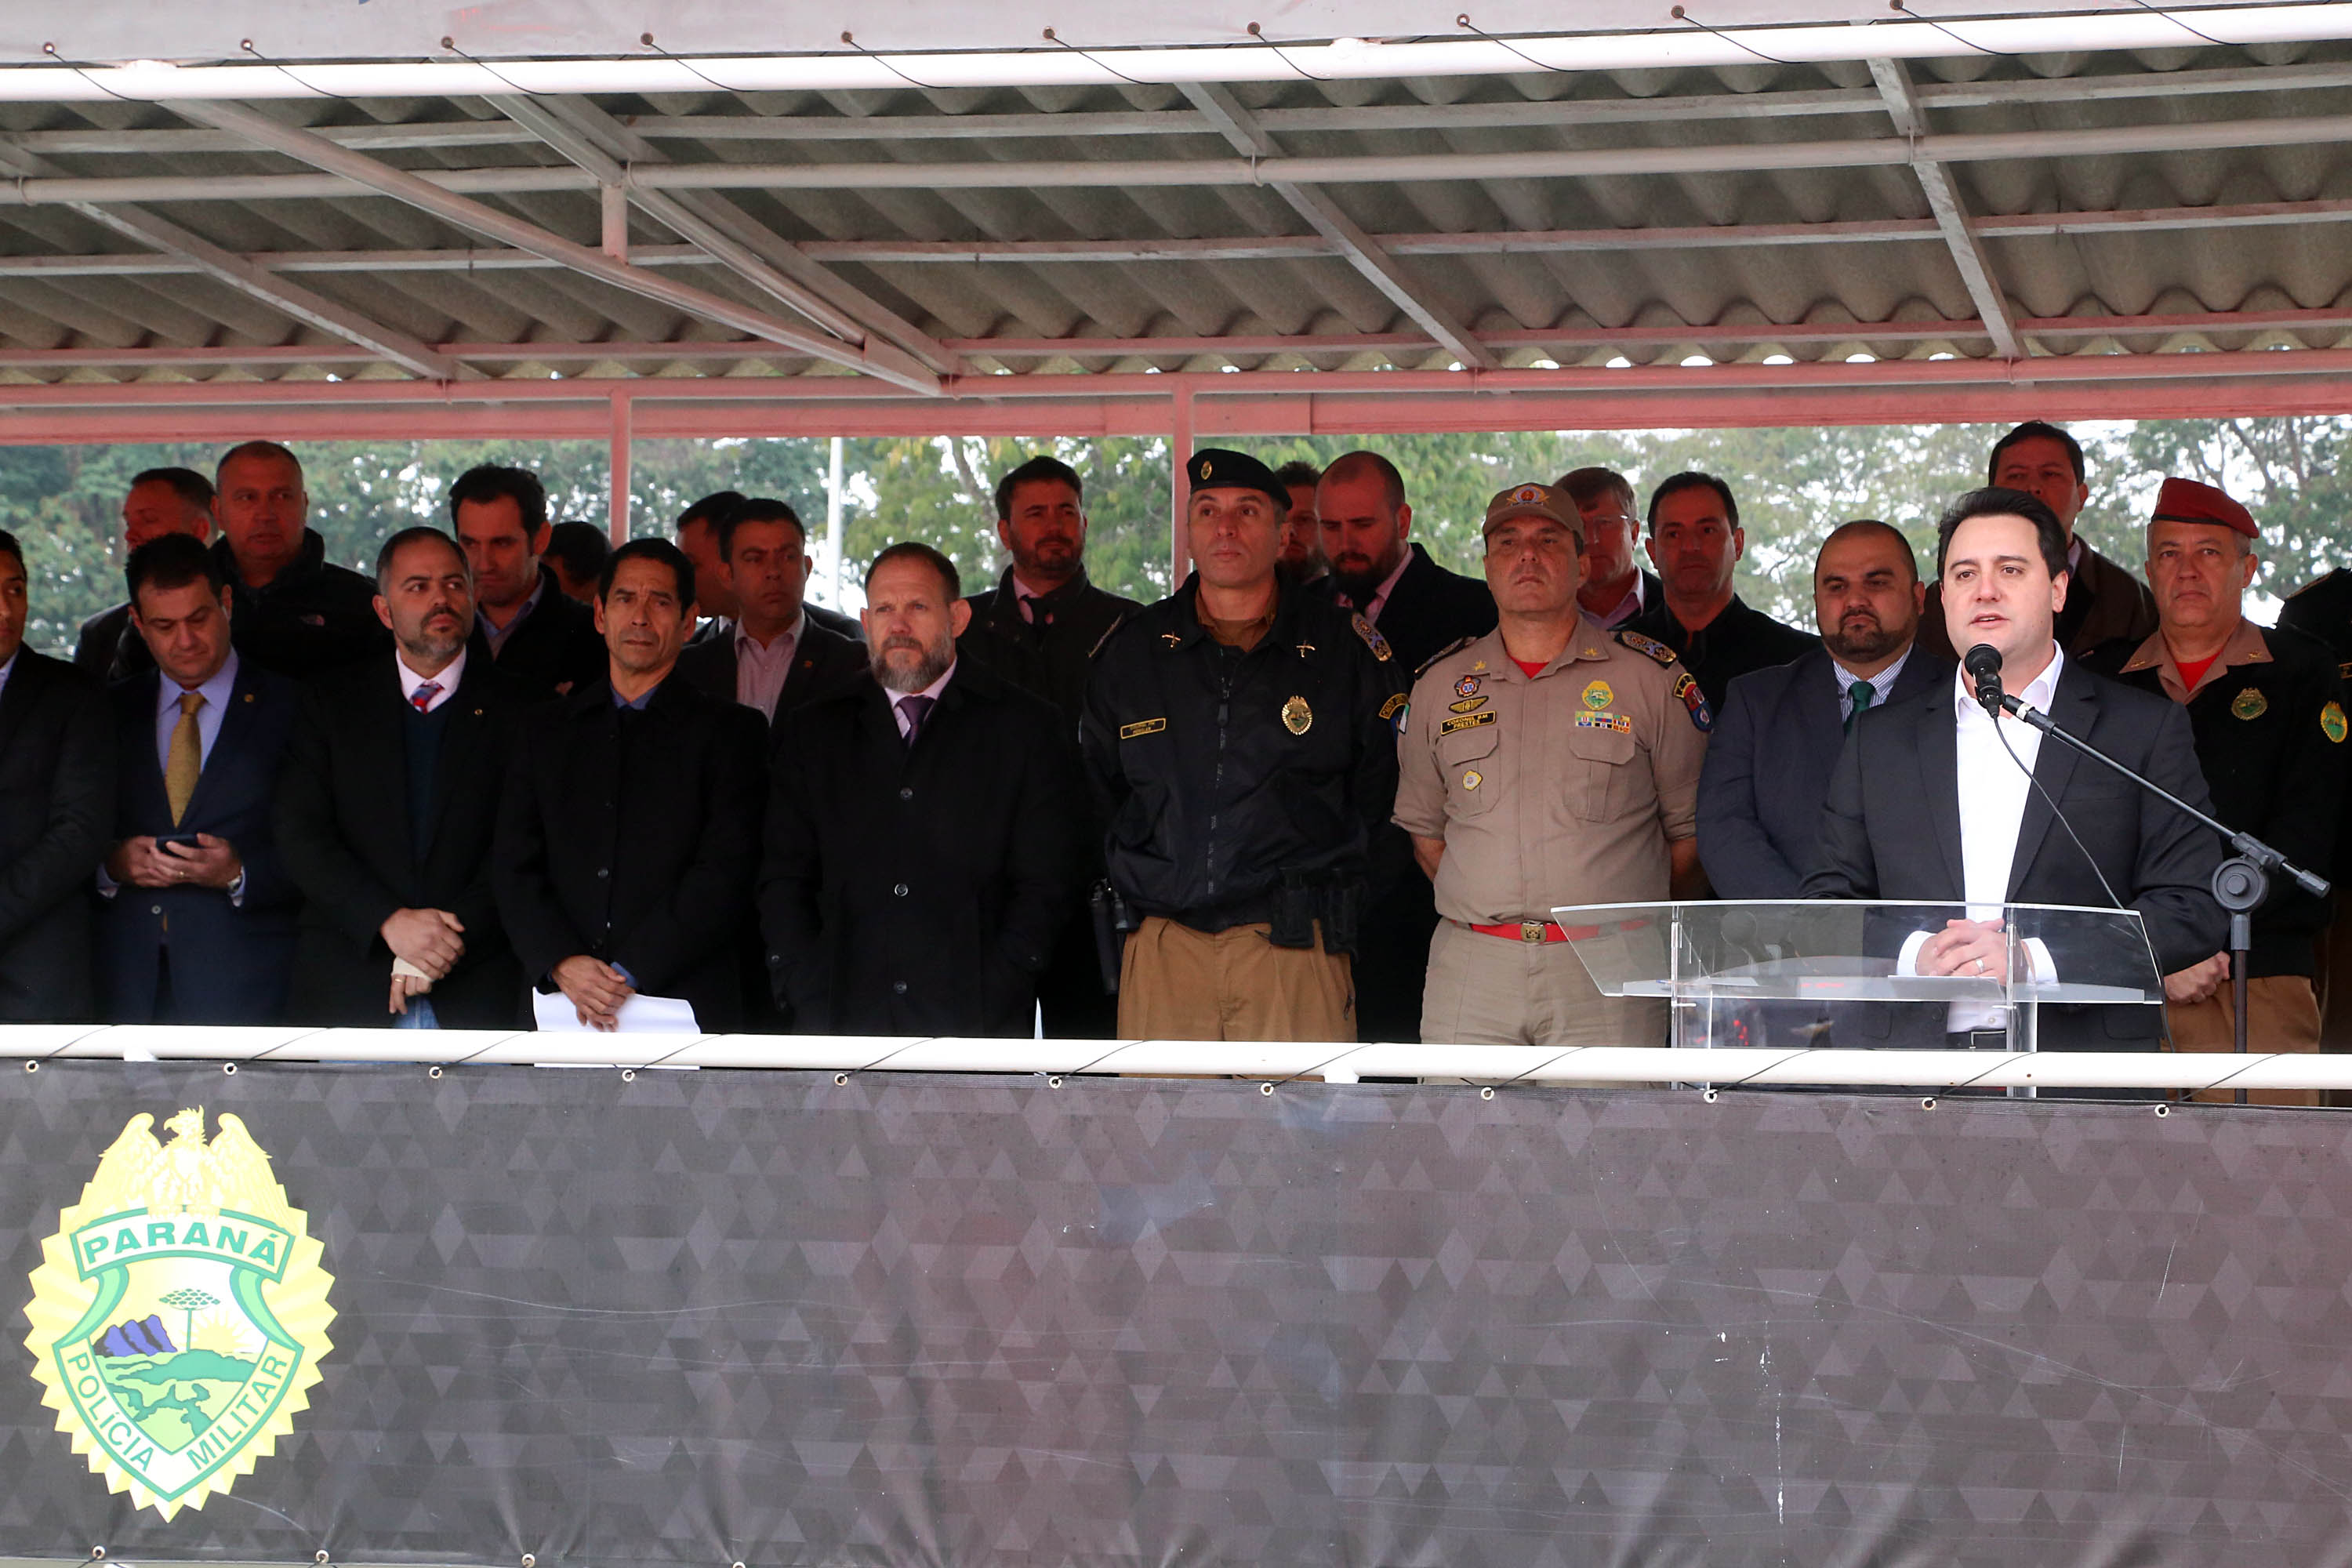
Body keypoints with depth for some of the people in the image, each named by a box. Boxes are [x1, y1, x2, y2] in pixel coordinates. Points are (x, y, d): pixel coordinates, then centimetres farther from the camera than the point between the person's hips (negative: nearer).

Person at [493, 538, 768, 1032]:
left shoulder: (730, 731, 8)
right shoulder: (544, 729, 18)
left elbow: (724, 874, -3)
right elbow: (513, 867, 10)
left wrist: (628, 973, -12)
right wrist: (561, 963, -8)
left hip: (684, 1005, -2)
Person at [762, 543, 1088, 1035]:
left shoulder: (1028, 728, 8)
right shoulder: (814, 732, 17)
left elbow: (1047, 887, 3)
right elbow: (784, 881, 13)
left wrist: (987, 1003, -8)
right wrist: (811, 1007, 0)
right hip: (843, 1025, 2)